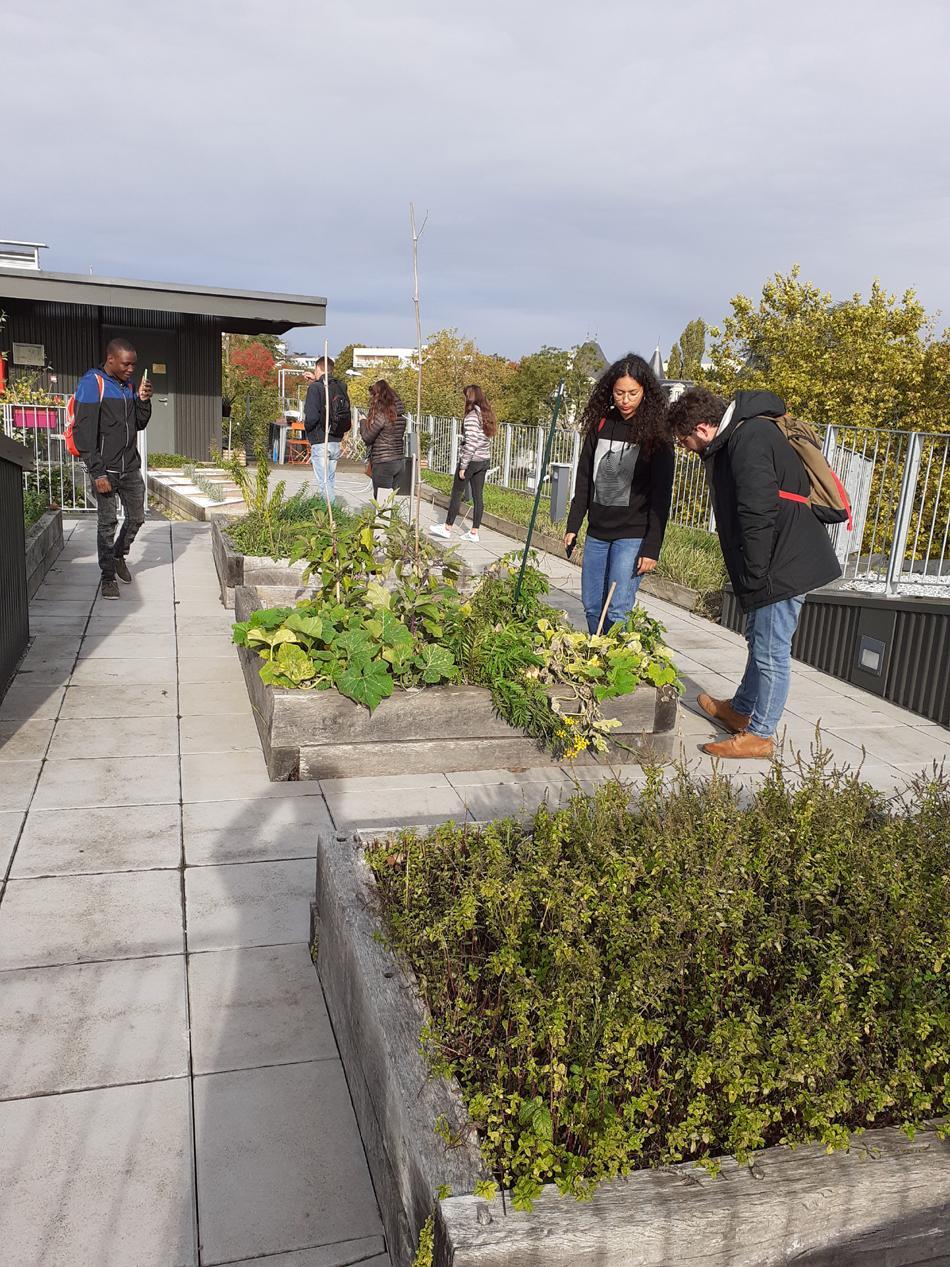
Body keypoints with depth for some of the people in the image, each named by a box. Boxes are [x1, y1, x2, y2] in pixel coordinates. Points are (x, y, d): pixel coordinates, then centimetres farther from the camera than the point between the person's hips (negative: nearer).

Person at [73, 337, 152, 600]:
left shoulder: (128, 385, 12)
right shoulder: (92, 383, -10)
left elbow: (139, 424, 17)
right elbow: (83, 432, -14)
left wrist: (143, 400, -2)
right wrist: (97, 472, -18)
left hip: (131, 468, 6)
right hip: (106, 470, -6)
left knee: (136, 518, 12)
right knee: (107, 523, -1)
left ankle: (119, 555, 36)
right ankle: (107, 576, 10)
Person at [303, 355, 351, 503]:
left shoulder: (316, 388, -12)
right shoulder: (341, 387, 6)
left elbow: (311, 416, -20)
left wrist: (307, 428, 0)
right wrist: (317, 380, 32)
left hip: (320, 443, -7)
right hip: (336, 442, 7)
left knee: (324, 483, -5)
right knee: (331, 481, 16)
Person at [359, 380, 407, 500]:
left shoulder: (381, 415, -15)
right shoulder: (401, 413, 8)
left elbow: (367, 437, -11)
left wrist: (364, 422, 8)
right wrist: (369, 421, 16)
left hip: (383, 464, -8)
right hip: (399, 462, 8)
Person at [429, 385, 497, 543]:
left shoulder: (471, 416, -16)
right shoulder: (487, 414, 9)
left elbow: (470, 443, -20)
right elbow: (485, 439, 11)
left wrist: (463, 466, -16)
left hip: (471, 459, -8)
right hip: (484, 460, 8)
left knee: (456, 493, 4)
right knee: (478, 495, 8)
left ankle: (447, 528, 12)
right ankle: (474, 532, 11)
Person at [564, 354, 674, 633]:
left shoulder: (655, 433, -6)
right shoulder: (600, 424, 7)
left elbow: (661, 496, -8)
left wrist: (651, 548, -13)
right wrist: (573, 526, 8)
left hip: (633, 536, -5)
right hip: (597, 532, 5)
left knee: (616, 612, -11)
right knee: (592, 608, 8)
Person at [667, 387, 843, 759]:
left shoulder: (750, 441, -21)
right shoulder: (740, 436, 12)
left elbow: (758, 516, -26)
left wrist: (754, 575, -18)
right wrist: (752, 575, 17)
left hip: (785, 567, -11)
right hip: (778, 564, 11)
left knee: (771, 651, -1)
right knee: (759, 641, 23)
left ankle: (760, 734, 11)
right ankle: (741, 710, 39)